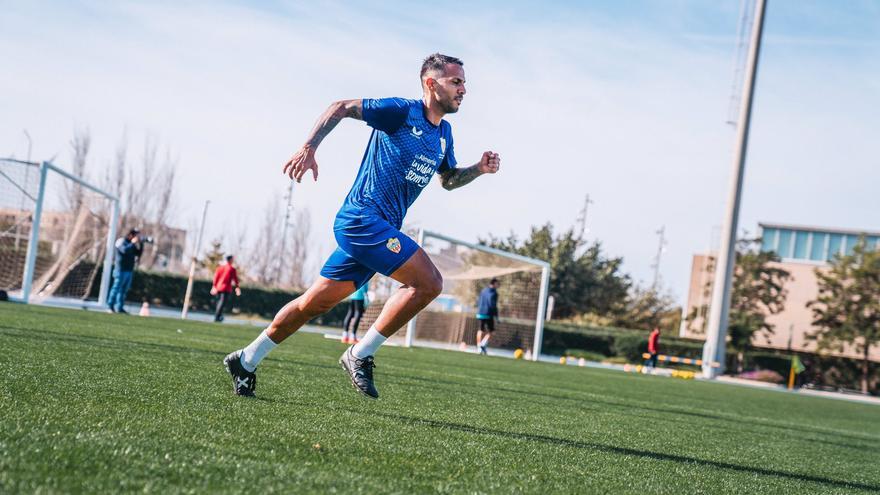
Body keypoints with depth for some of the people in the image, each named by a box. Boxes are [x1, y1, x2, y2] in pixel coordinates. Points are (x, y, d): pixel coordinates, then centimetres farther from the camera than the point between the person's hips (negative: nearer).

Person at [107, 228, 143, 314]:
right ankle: (111, 306, -5)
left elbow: (138, 253, 15)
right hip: (121, 270, -8)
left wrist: (140, 244, 3)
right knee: (116, 288, -8)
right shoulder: (121, 241, -5)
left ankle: (120, 308, 8)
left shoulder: (131, 243, 19)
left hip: (129, 270, 8)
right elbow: (124, 250, -24)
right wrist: (133, 243, -17)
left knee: (124, 290, 6)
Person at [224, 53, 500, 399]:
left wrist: (479, 169, 10)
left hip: (381, 229, 8)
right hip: (363, 218, -8)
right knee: (429, 282, -17)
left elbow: (449, 180, 29)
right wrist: (308, 149, -16)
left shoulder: (444, 133, 15)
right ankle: (361, 354, -10)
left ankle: (246, 360, 21)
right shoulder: (401, 111, -9)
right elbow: (341, 108, -7)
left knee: (315, 302, 11)